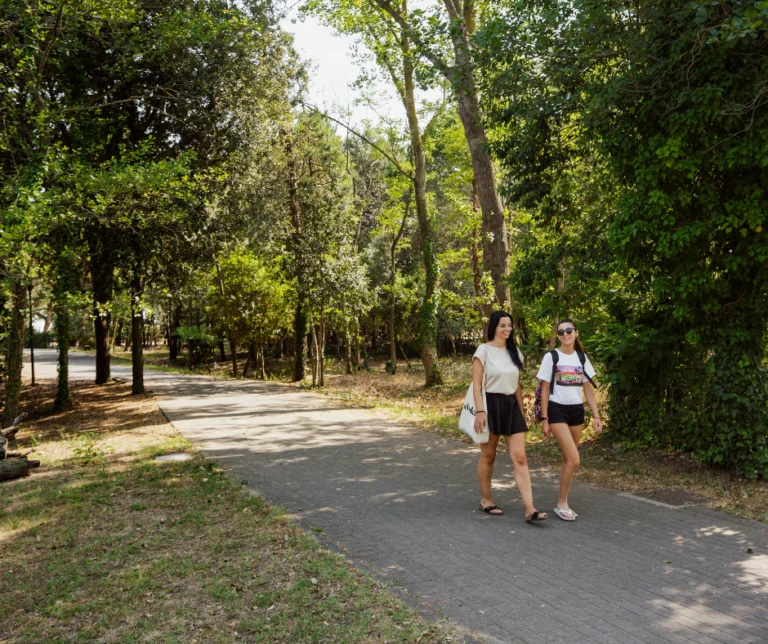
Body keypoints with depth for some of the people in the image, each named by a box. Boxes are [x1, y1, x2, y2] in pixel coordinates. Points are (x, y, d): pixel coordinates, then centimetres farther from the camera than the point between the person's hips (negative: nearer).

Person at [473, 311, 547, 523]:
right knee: (488, 456, 8)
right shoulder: (484, 350, -6)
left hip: (511, 406, 5)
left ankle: (530, 509, -8)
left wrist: (521, 410, 14)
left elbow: (517, 385, 16)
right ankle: (486, 500, 25)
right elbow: (476, 384, -10)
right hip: (491, 405, -5)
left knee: (520, 457, -4)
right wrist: (480, 411, -17)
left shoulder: (514, 352, 12)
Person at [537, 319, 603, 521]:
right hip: (557, 411, -4)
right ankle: (562, 504, 1)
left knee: (568, 459, 7)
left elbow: (588, 389, 11)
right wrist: (544, 419, -8)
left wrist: (596, 415, 5)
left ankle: (563, 503, 19)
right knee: (574, 460, -13)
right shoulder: (551, 357, -4)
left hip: (577, 411, 5)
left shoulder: (582, 358, 8)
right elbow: (545, 390, -4)